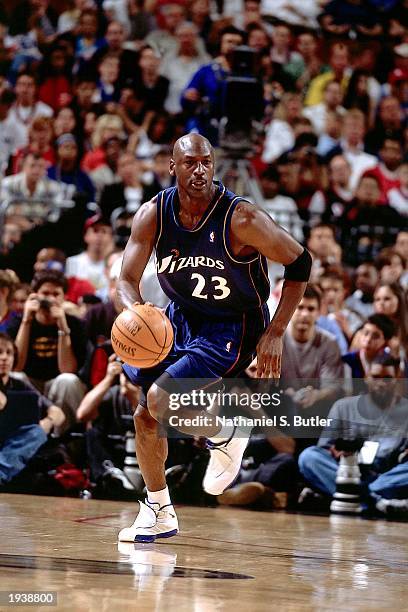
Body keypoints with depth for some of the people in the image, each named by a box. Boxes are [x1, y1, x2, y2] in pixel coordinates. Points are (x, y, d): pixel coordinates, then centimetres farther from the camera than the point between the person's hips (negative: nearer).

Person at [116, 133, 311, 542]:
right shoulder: (152, 215, -13)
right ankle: (158, 513, 29)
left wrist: (275, 332, -16)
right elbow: (127, 281, -12)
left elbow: (299, 262, -14)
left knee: (161, 400, -23)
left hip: (232, 328, -6)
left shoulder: (241, 218, -25)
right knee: (145, 416, 8)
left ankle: (226, 435, 7)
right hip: (181, 318, 6)